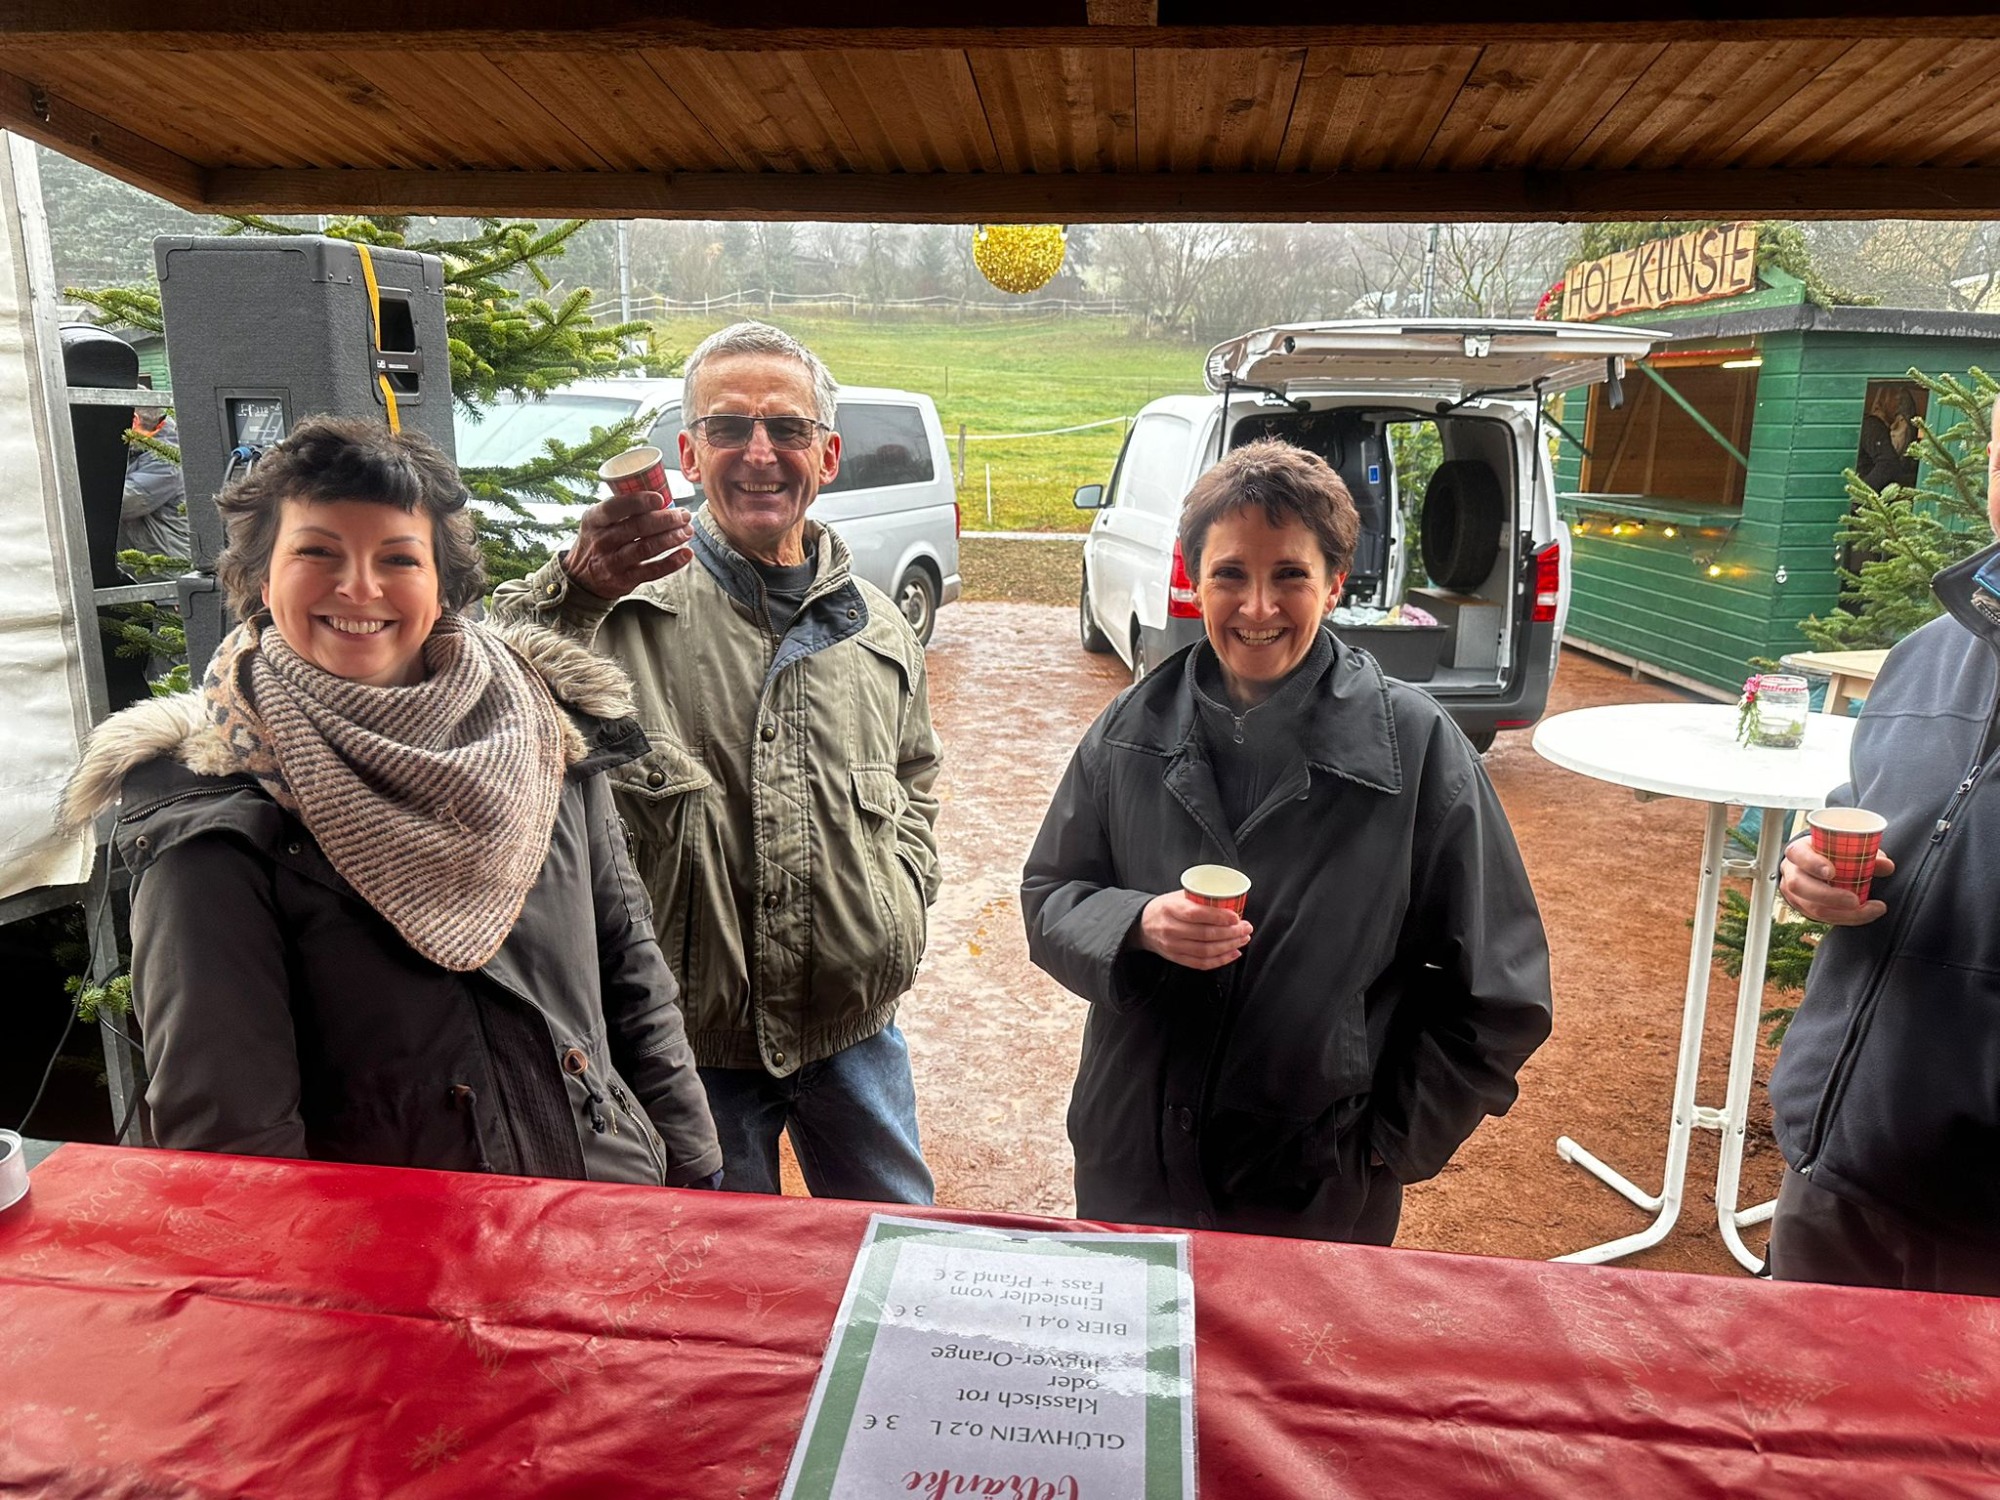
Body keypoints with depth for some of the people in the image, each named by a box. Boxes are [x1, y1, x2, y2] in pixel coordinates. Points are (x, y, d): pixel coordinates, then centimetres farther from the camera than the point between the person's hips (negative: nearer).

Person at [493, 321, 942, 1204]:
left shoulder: (875, 627, 6)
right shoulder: (630, 602, -10)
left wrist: (904, 887, 6)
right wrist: (571, 593, -40)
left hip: (854, 1024, 4)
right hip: (690, 1029, -3)